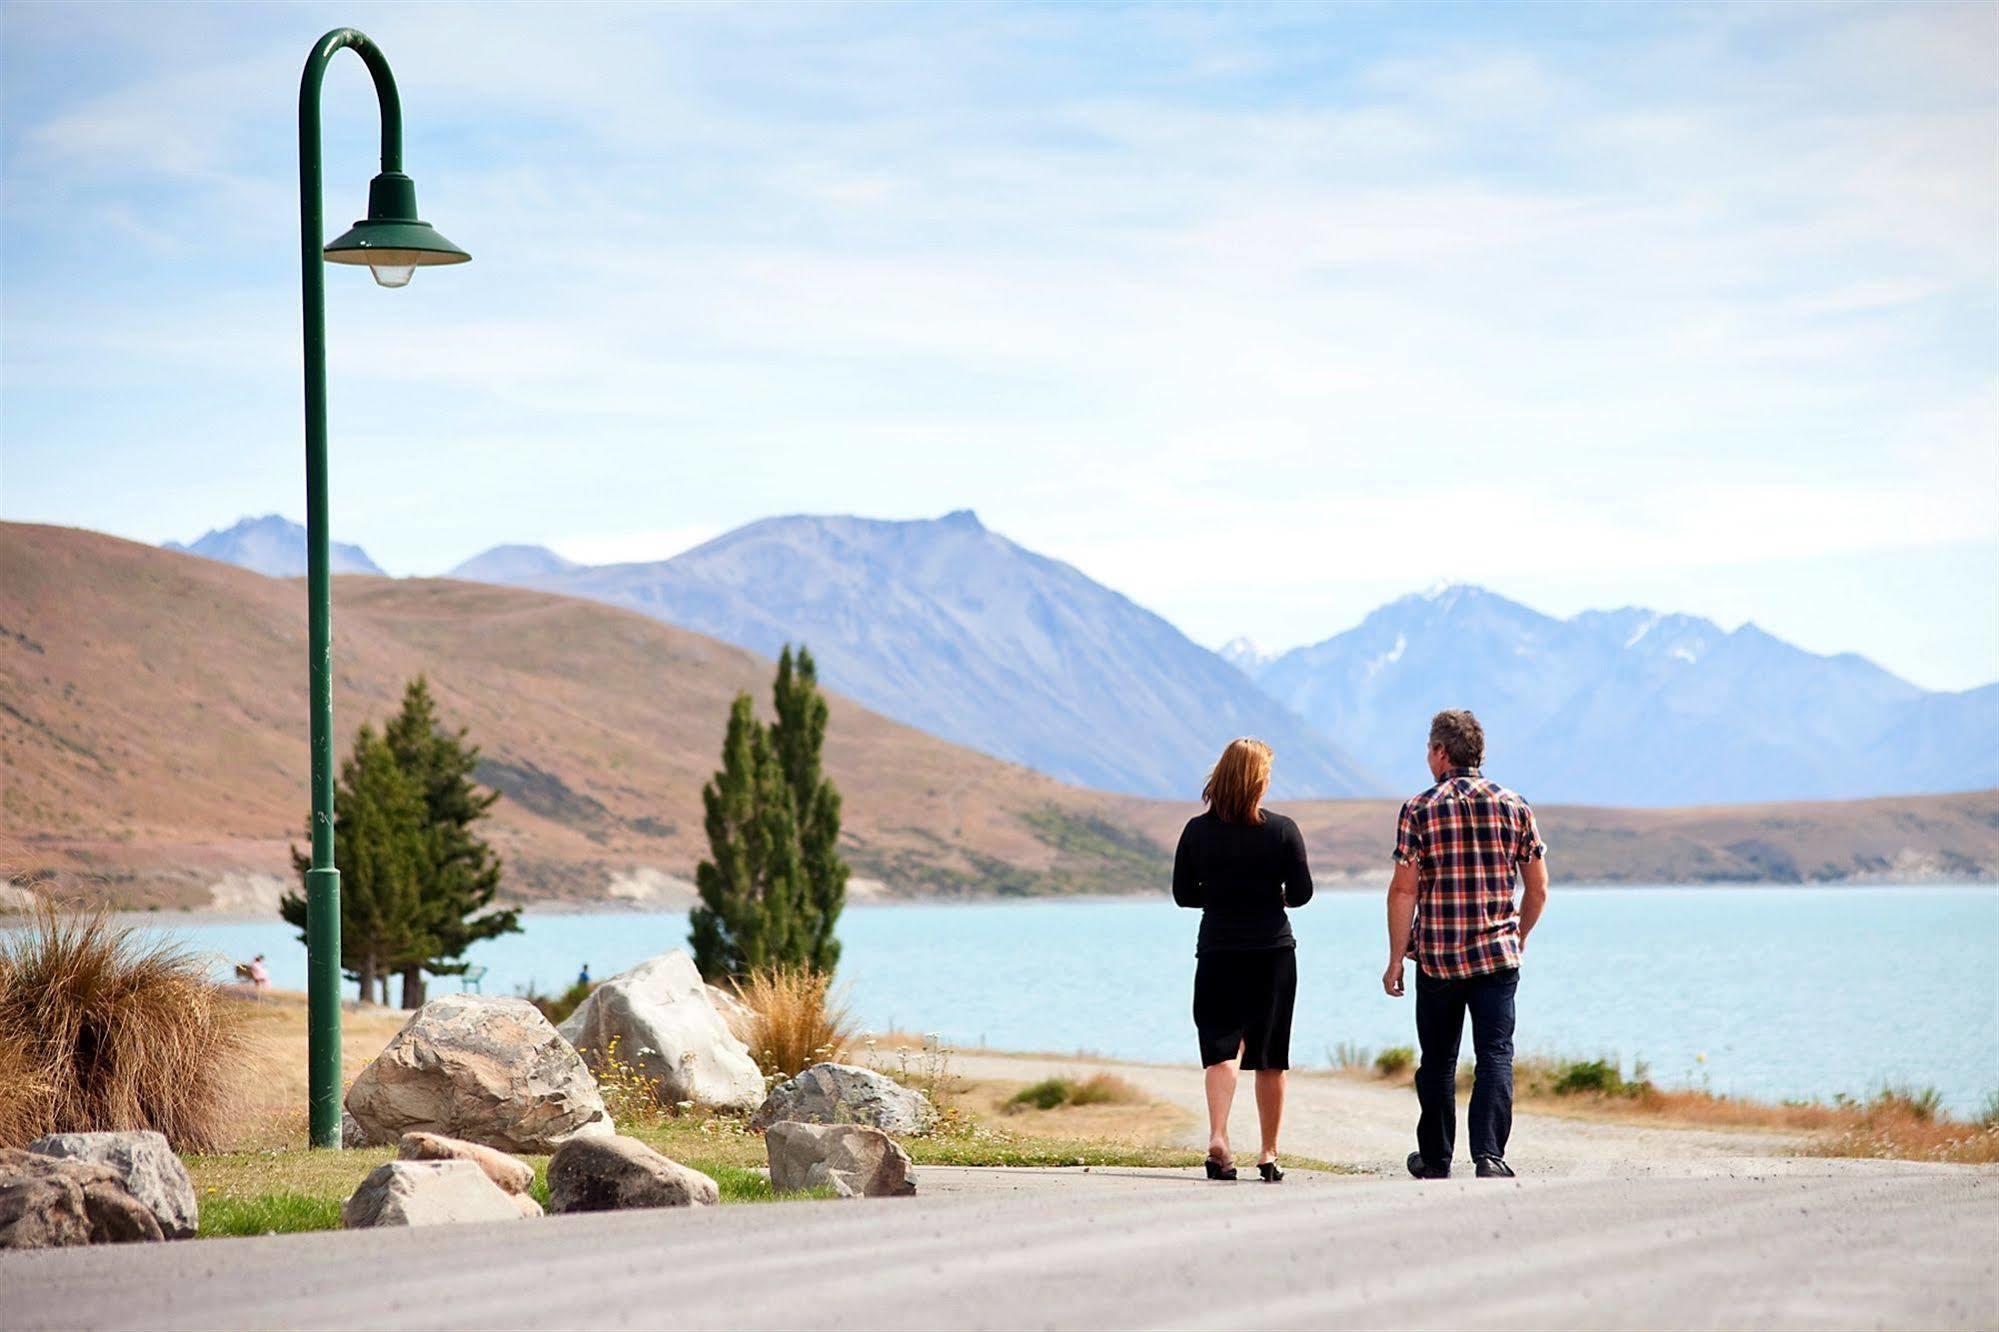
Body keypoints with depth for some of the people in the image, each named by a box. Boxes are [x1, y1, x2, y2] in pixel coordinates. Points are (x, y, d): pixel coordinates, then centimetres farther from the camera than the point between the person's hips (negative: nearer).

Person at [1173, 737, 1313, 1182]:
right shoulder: (1282, 830, -6)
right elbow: (1301, 892, -4)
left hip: (1217, 949, 0)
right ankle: (1269, 1154, 13)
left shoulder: (1198, 830, -2)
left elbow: (1183, 894, 3)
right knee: (1270, 1056, 9)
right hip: (1273, 949, 0)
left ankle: (1218, 1136, -25)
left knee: (1221, 1046, -2)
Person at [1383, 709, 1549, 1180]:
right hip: (1498, 955, 1)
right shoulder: (1513, 806, 4)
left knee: (1438, 1061, 11)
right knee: (1495, 1054, -1)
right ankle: (1489, 1154, -17)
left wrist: (1396, 960, -2)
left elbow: (1404, 891, -8)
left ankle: (1435, 1158, 22)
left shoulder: (1420, 810, -4)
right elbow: (1538, 889, 6)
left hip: (1436, 956, -1)